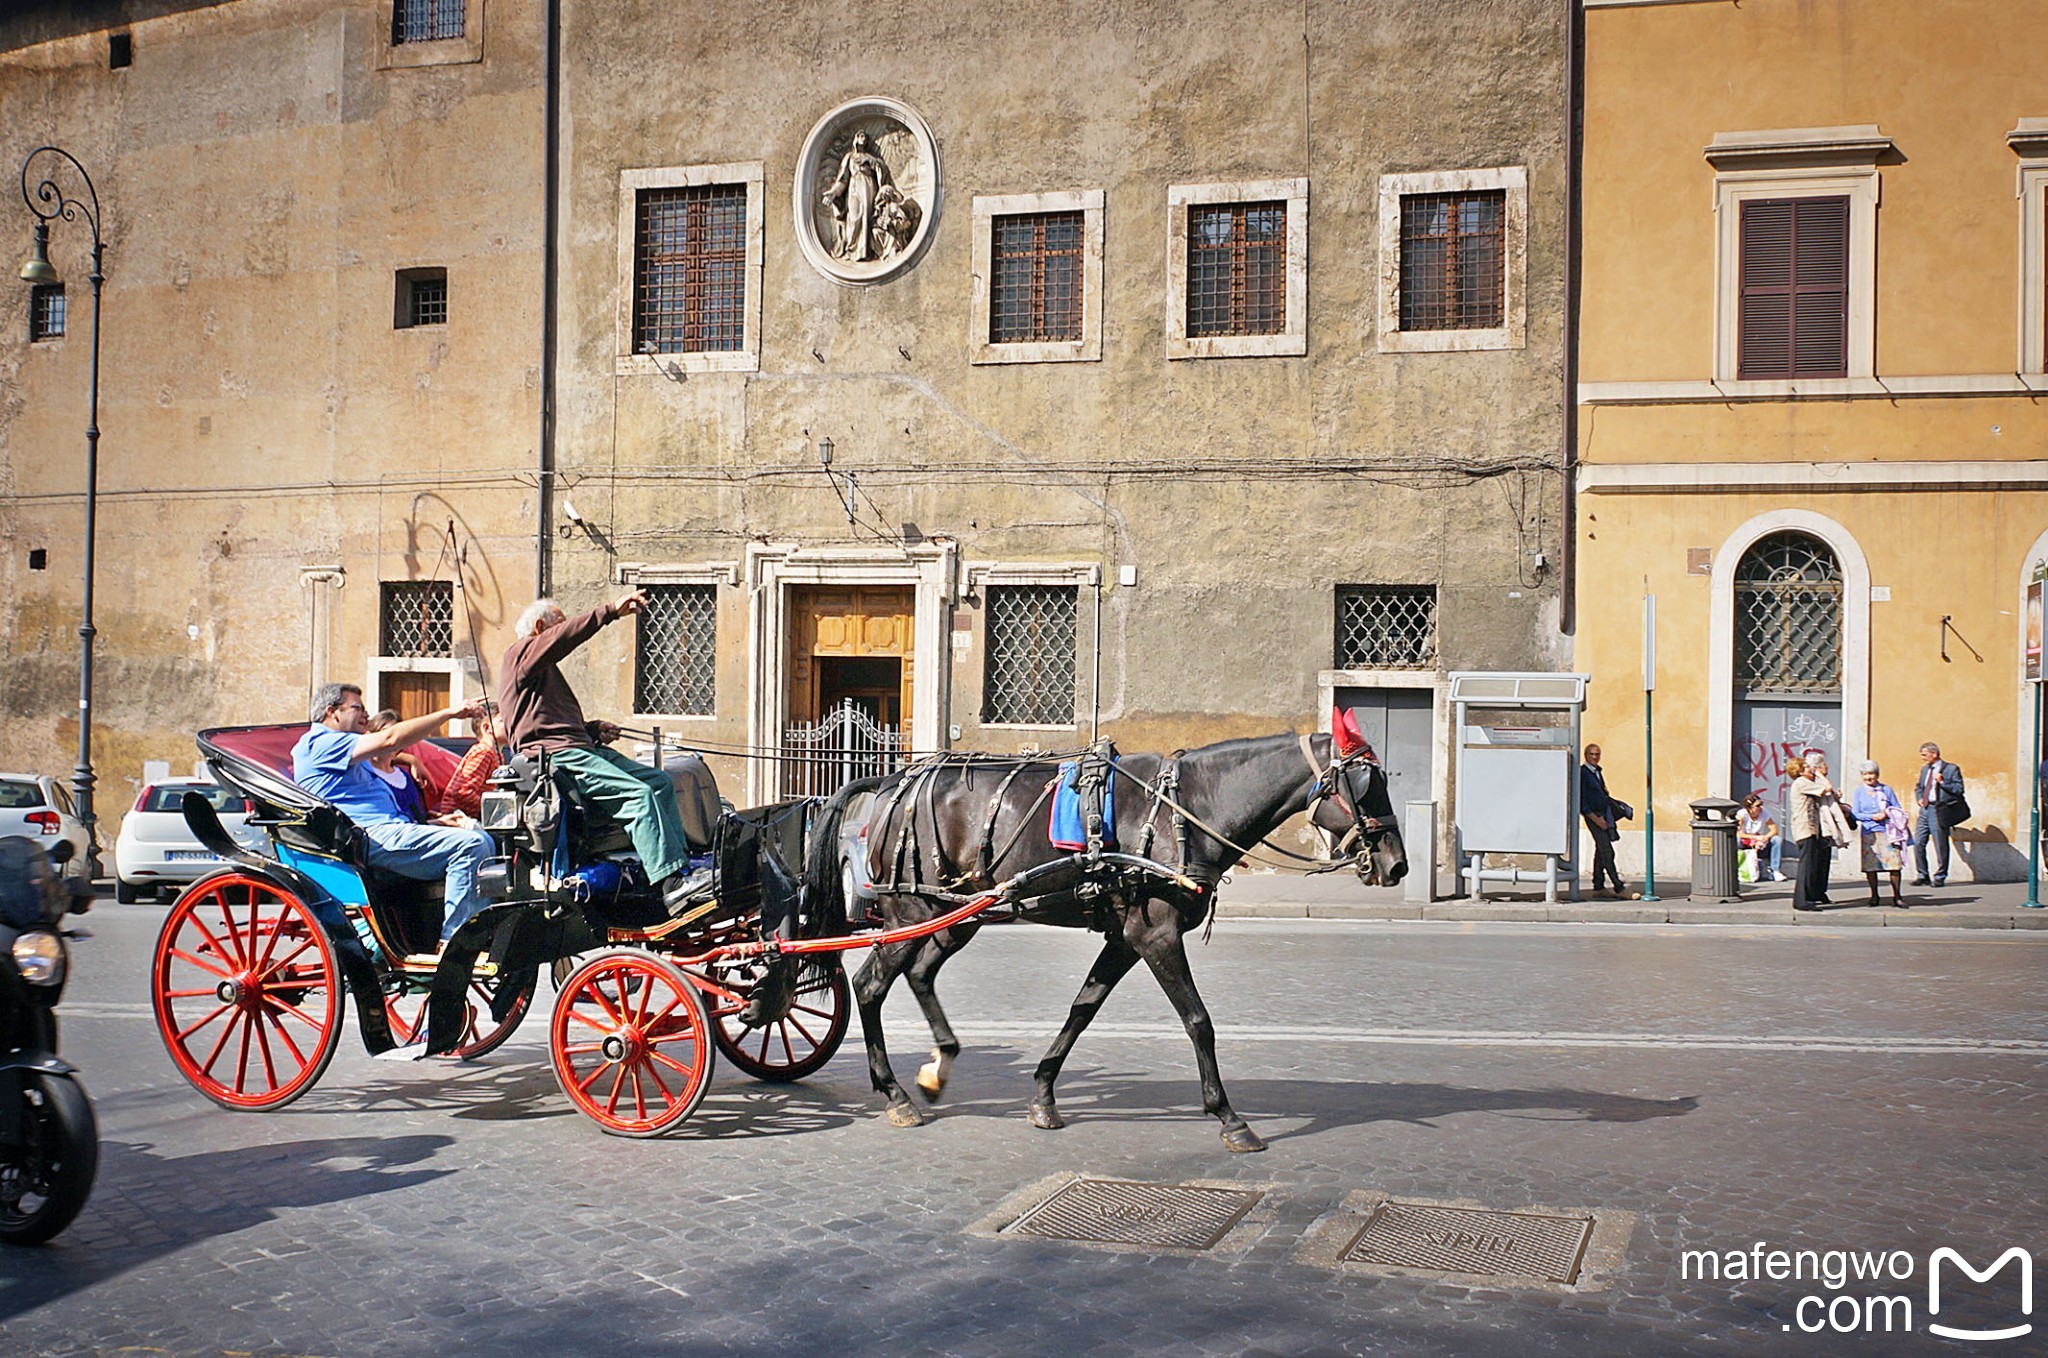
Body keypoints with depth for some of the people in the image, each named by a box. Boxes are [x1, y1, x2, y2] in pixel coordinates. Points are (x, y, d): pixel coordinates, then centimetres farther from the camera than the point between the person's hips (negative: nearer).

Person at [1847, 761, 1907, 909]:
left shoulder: (1886, 790, 8)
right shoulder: (1858, 792, 9)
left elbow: (1898, 810, 10)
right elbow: (1855, 814, 4)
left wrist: (1886, 814, -10)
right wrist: (1872, 817, -10)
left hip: (1886, 832, -1)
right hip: (1868, 834, 1)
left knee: (1895, 863, -9)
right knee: (1870, 866, 1)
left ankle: (1897, 897, 0)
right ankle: (1874, 895, 16)